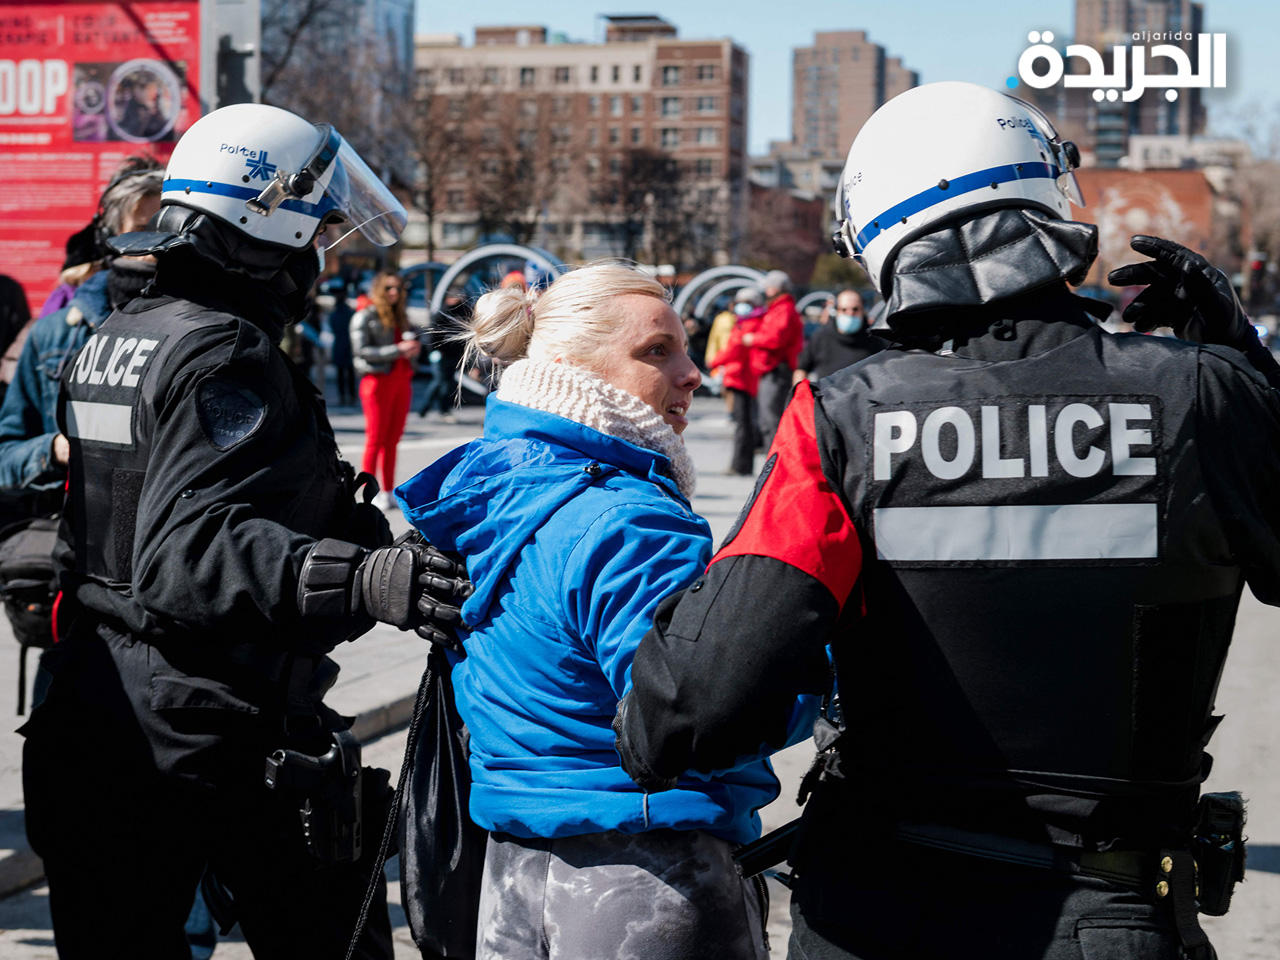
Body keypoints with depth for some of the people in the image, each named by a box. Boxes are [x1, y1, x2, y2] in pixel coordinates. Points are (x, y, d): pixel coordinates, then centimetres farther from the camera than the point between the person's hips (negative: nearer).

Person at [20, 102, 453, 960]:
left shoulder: (101, 343, 11)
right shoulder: (229, 358, -17)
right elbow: (191, 550, -30)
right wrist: (366, 579, -42)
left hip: (87, 720, 9)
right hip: (221, 726, -9)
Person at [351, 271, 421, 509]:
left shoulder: (401, 317, 20)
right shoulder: (364, 317, 0)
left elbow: (411, 353, 24)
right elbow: (362, 350, -11)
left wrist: (413, 347, -1)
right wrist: (397, 350, -16)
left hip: (401, 380, 6)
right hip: (378, 379, -6)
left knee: (392, 439, 5)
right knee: (376, 438, -7)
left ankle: (388, 492, 8)